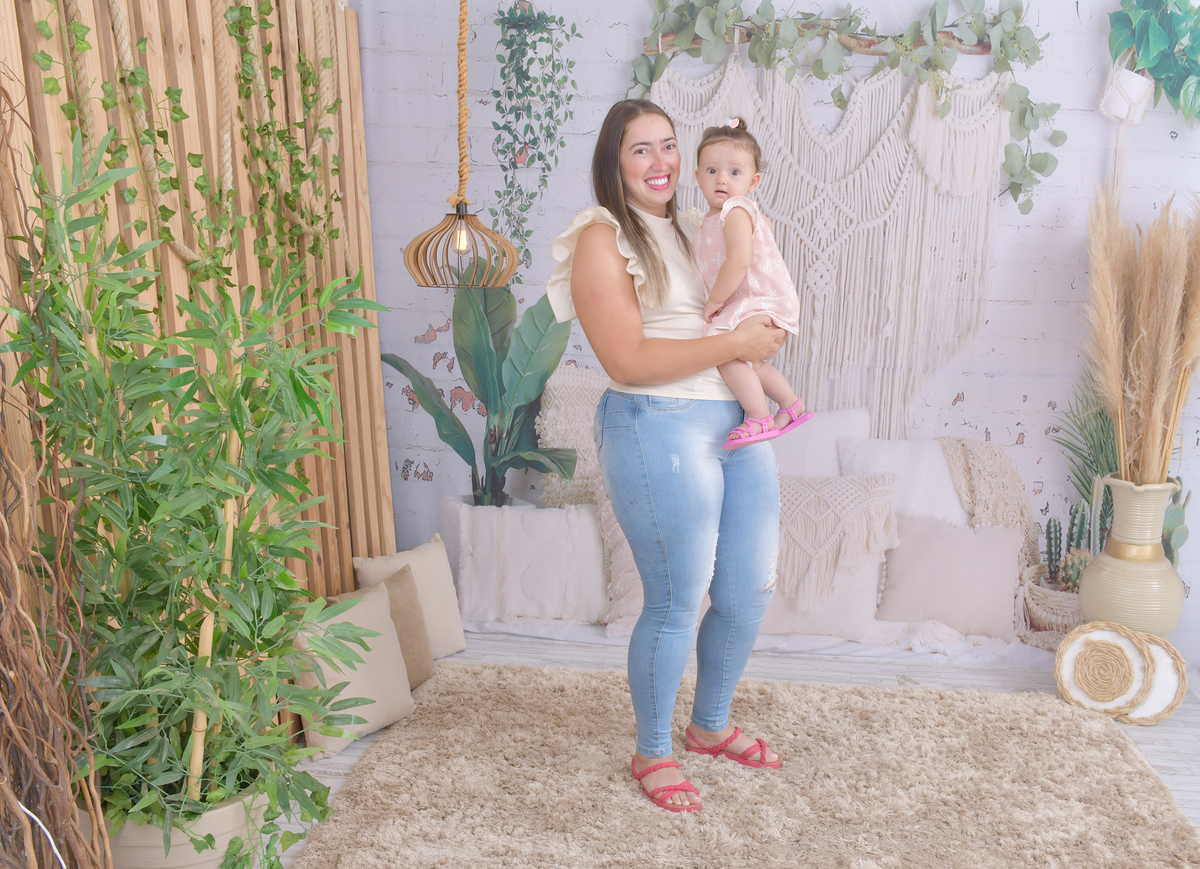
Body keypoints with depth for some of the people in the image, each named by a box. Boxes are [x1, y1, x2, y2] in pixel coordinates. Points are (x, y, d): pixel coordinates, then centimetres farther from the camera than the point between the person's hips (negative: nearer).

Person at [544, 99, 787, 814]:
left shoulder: (684, 230, 17)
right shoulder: (602, 238, -8)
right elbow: (628, 360, -18)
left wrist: (768, 333, 6)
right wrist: (734, 344, -15)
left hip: (736, 422, 8)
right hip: (660, 431, -8)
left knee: (751, 591, 13)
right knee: (677, 602, 1)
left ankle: (711, 726, 37)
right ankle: (653, 753, 24)